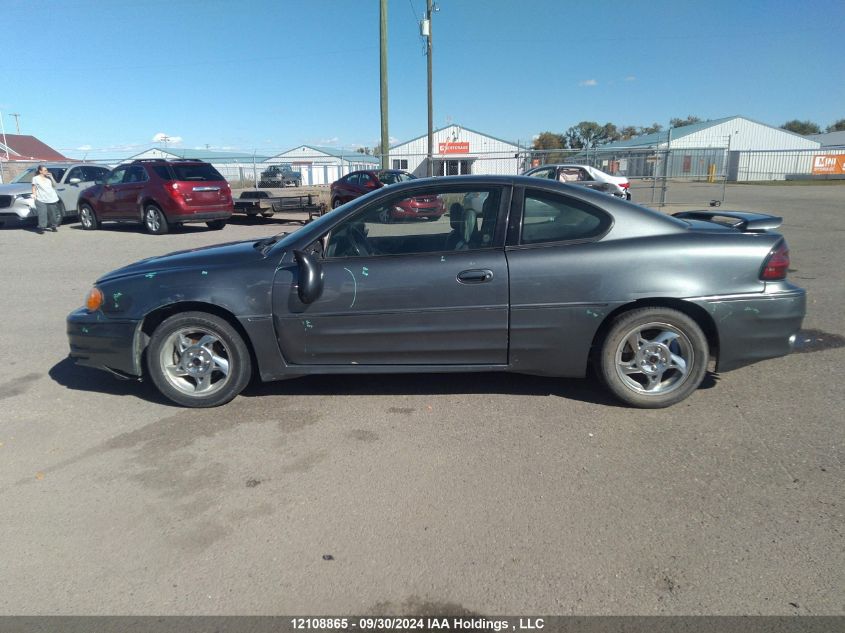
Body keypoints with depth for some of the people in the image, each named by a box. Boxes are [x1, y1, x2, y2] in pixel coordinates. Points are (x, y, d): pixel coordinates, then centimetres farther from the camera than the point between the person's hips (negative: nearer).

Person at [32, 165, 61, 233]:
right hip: (41, 200, -4)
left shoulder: (48, 177, 13)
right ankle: (41, 228, -9)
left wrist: (51, 177, 1)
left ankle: (53, 226, 20)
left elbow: (54, 185, 10)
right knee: (42, 214, -11)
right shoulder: (35, 178, 4)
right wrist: (34, 195, -6)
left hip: (52, 199, 4)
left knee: (53, 214, 8)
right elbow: (34, 188, 4)